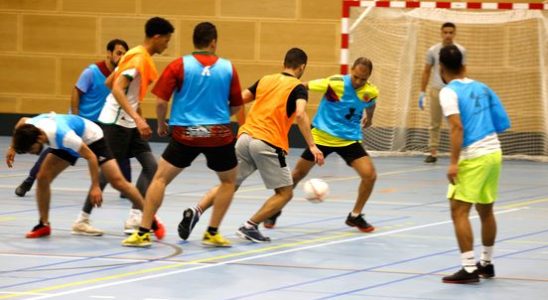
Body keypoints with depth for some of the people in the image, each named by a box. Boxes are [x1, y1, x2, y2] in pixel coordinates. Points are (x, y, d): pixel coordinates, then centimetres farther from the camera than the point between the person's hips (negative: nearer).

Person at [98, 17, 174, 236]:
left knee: (151, 166, 2)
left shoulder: (141, 57, 11)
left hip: (128, 123, 9)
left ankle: (135, 218, 1)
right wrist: (138, 118, -35)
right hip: (116, 122, -9)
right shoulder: (138, 58, -17)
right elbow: (117, 89, -28)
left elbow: (109, 82, 18)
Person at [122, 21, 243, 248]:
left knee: (160, 178, 11)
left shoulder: (179, 65, -3)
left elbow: (161, 101, -6)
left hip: (185, 134, -1)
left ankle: (143, 232, 3)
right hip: (219, 135, 1)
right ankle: (212, 233, 15)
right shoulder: (228, 68, 1)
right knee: (229, 181, 22)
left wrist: (161, 124, 13)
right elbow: (236, 106, 9)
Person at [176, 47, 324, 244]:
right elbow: (300, 114, -16)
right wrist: (312, 146, -20)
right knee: (285, 193, 8)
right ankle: (250, 226, -3)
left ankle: (196, 211, -6)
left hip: (244, 139, 5)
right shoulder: (298, 88, 1)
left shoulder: (265, 80, 17)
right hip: (269, 144, -5)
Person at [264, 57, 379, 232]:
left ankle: (355, 216, 8)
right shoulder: (336, 83, -23)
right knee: (298, 174, 7)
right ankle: (275, 211, 29)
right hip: (322, 136, -2)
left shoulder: (371, 92, -9)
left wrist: (368, 118, 31)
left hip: (349, 139, 2)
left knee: (370, 175, -14)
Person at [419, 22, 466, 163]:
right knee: (435, 124, 4)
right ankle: (433, 153, 9)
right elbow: (426, 72, 9)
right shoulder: (433, 51, 3)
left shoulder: (461, 51, 3)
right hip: (436, 90, 1)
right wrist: (422, 92, 4)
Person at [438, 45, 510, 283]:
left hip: (473, 157, -7)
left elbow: (457, 126, -19)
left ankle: (469, 269, -11)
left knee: (459, 211, -5)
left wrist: (454, 163, -21)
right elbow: (503, 123, 11)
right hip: (493, 152, 7)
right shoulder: (482, 88, 12)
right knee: (486, 211, 19)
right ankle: (486, 264, 29)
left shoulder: (449, 92, -7)